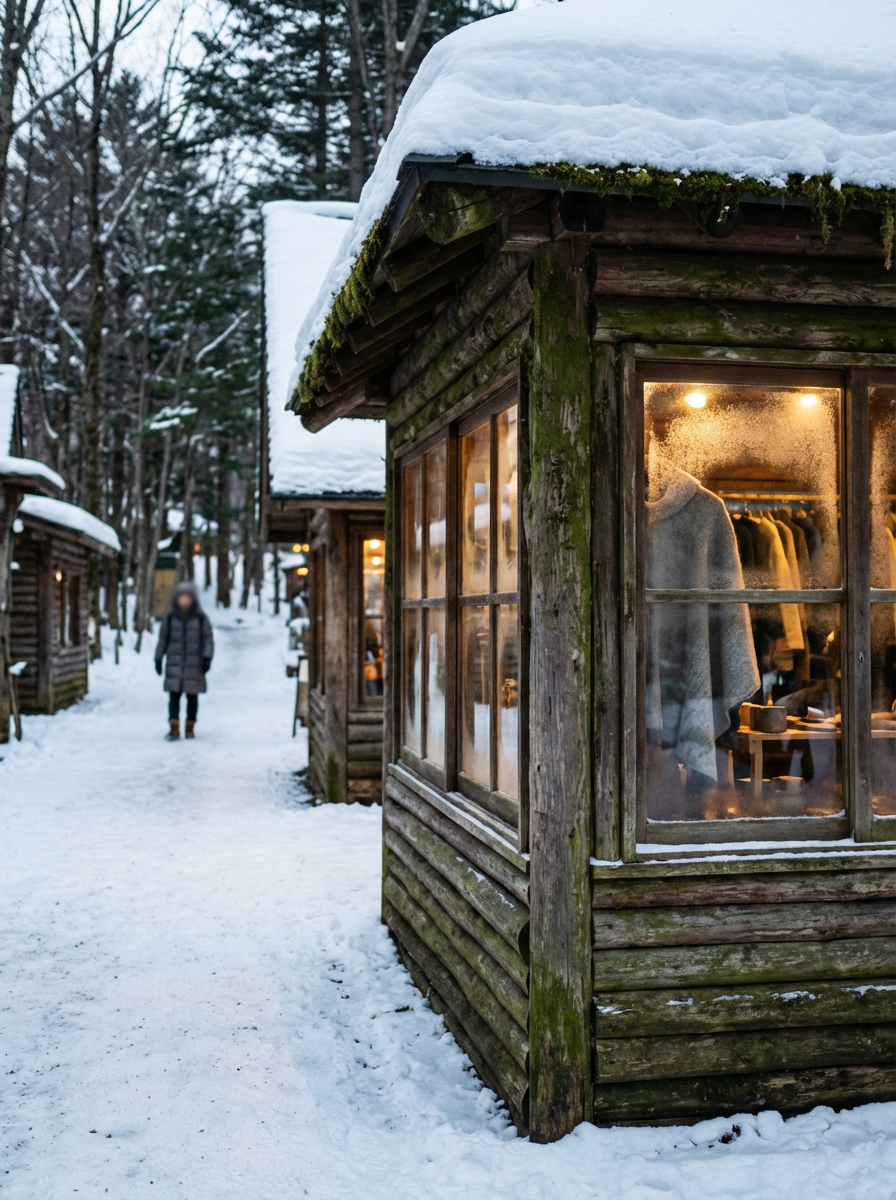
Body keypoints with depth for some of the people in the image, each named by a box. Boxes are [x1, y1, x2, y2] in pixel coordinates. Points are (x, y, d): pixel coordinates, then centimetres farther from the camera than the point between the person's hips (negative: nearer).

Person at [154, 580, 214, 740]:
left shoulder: (201, 618, 0)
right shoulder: (170, 617, 4)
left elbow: (208, 639, 2)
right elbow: (163, 639, 10)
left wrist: (207, 658, -9)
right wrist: (158, 659, 9)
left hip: (194, 664, -1)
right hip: (174, 663, 1)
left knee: (192, 697, 3)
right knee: (174, 695, -5)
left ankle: (190, 728, 13)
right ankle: (173, 728, -5)